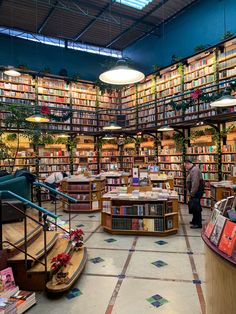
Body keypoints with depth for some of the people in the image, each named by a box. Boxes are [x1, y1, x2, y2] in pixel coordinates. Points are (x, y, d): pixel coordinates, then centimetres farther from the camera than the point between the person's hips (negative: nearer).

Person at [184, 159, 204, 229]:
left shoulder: (194, 170, -20)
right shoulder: (192, 170, 15)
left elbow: (195, 183, -26)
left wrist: (192, 193, -22)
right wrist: (191, 192, 21)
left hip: (197, 191, -11)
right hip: (195, 191, 11)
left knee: (195, 206, -7)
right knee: (193, 206, 19)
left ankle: (198, 224, 0)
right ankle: (195, 221, 32)